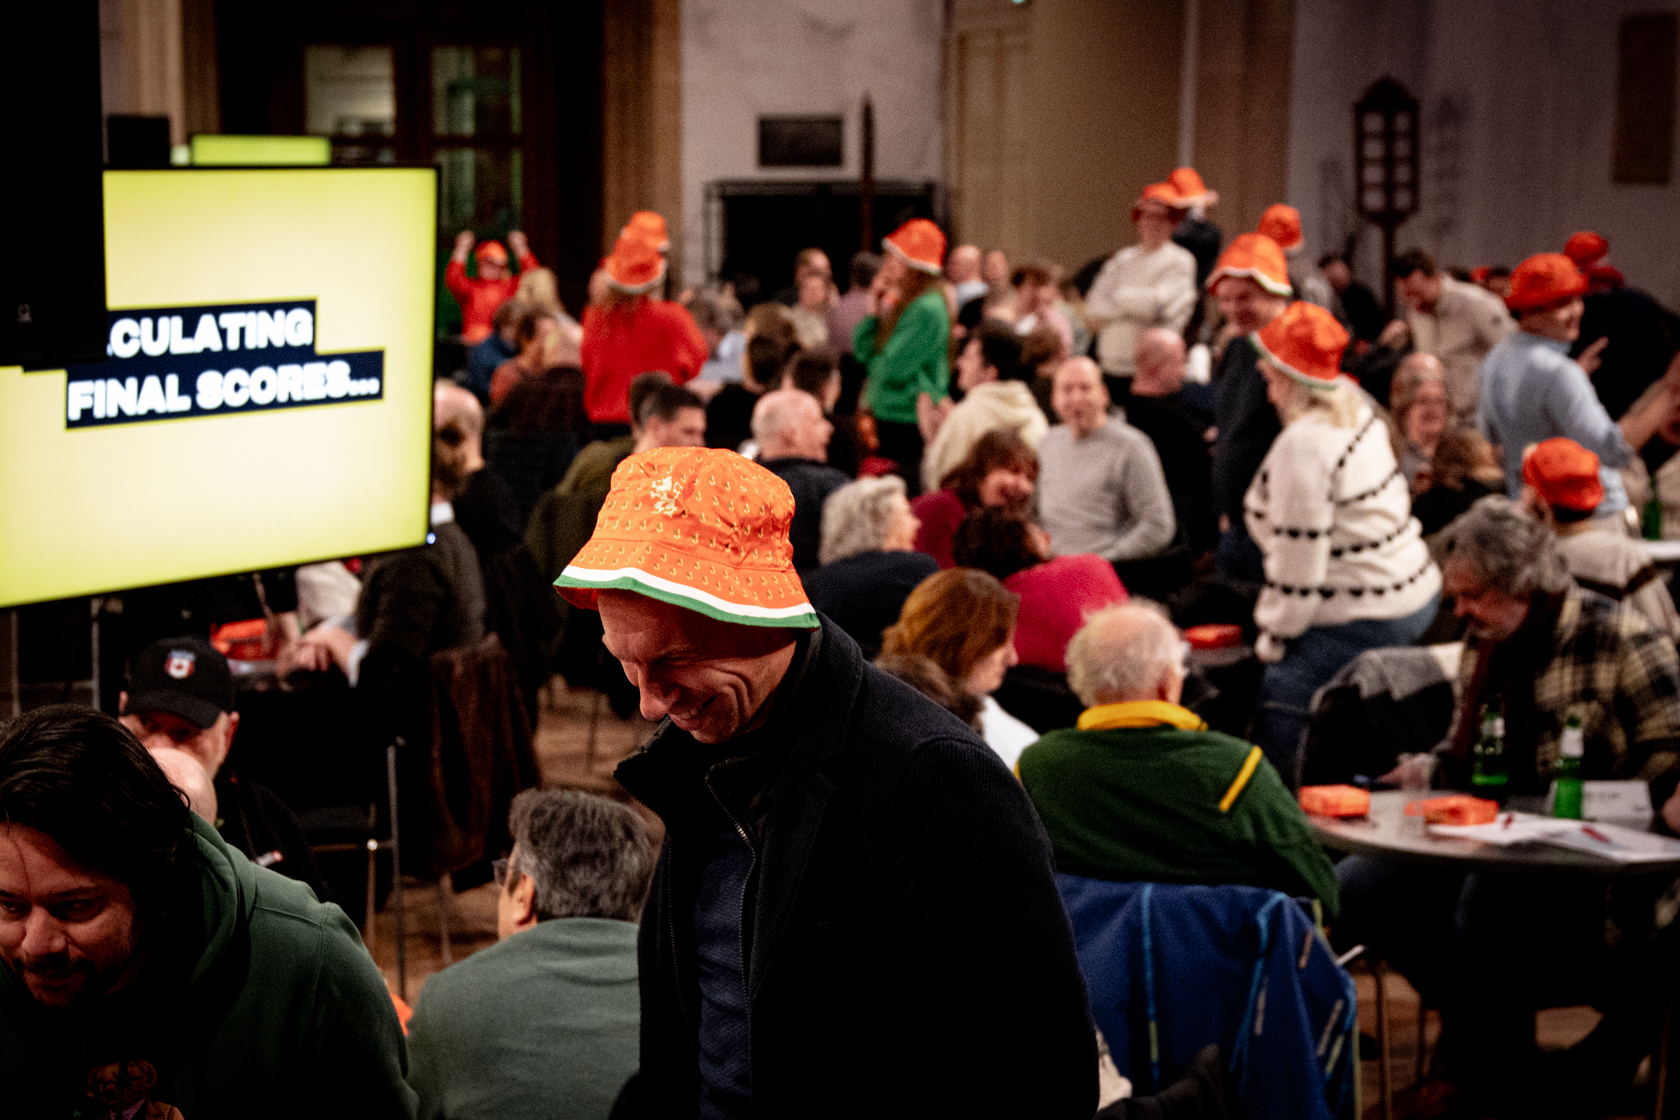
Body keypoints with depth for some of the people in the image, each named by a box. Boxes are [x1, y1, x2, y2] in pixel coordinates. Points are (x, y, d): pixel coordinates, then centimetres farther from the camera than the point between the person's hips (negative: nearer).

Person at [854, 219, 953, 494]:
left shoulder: (928, 308, -17)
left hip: (912, 424, -9)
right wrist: (874, 313, 0)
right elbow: (862, 350, 13)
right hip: (887, 417, 9)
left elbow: (894, 367, -20)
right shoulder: (898, 303, 12)